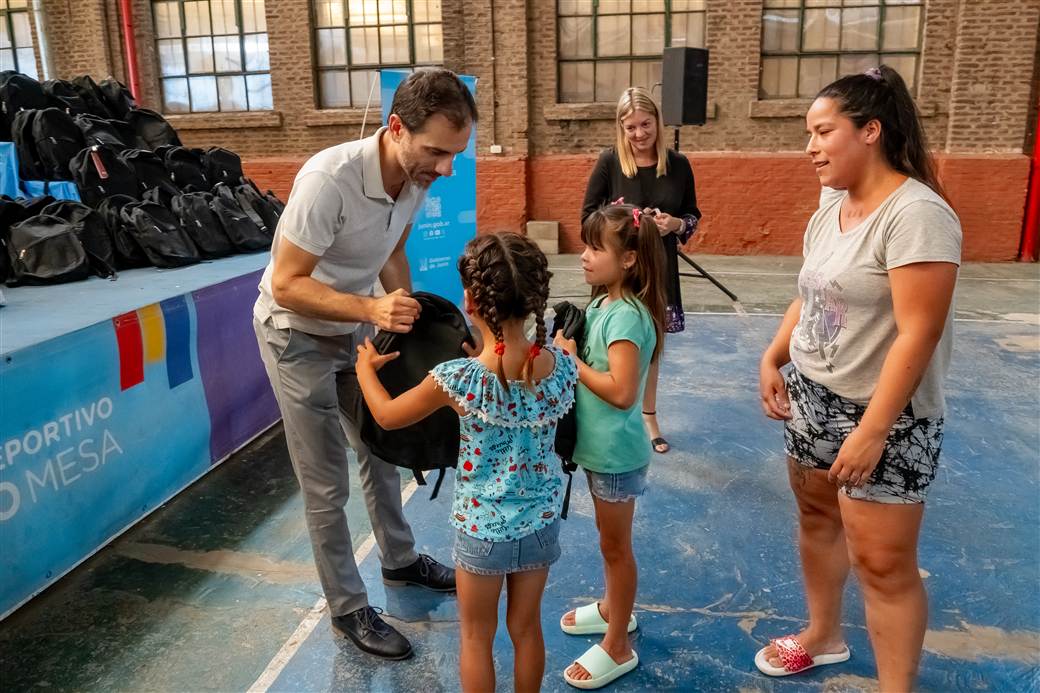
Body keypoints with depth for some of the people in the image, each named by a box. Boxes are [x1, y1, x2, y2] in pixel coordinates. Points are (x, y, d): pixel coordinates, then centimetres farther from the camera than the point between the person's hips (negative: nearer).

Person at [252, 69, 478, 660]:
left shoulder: (416, 176, -11)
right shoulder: (328, 179, -34)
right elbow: (286, 285, -30)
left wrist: (407, 316, -3)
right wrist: (372, 310, -41)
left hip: (354, 329, 7)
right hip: (299, 335, -7)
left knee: (381, 449, 20)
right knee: (327, 485, 3)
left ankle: (400, 560, 42)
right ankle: (349, 608, 22)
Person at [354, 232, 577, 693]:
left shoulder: (459, 380, -25)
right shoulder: (562, 368, -15)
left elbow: (387, 416, -7)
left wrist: (365, 367, 11)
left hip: (481, 529, -3)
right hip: (541, 523, 4)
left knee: (476, 637, 20)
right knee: (526, 628, 24)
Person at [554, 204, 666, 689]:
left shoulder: (627, 315, -25)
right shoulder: (602, 304, 4)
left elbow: (621, 391, -31)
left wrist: (571, 361, -22)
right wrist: (568, 350, -7)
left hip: (615, 450, -9)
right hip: (599, 445, 9)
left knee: (615, 545, 7)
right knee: (608, 537, 25)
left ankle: (618, 647, 24)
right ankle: (613, 608, 47)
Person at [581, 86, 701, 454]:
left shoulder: (678, 164, -2)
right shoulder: (609, 162, -9)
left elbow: (693, 215, 7)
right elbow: (588, 216, -6)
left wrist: (675, 224, -15)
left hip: (660, 269, 3)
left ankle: (649, 416, 34)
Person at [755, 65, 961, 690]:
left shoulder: (917, 214, -20)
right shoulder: (829, 213, 6)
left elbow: (918, 334, -24)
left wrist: (871, 431, -25)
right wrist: (772, 360, 5)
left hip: (883, 416, -8)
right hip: (811, 397, 8)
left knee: (882, 563, 0)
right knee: (817, 519, 20)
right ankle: (823, 637, 42)